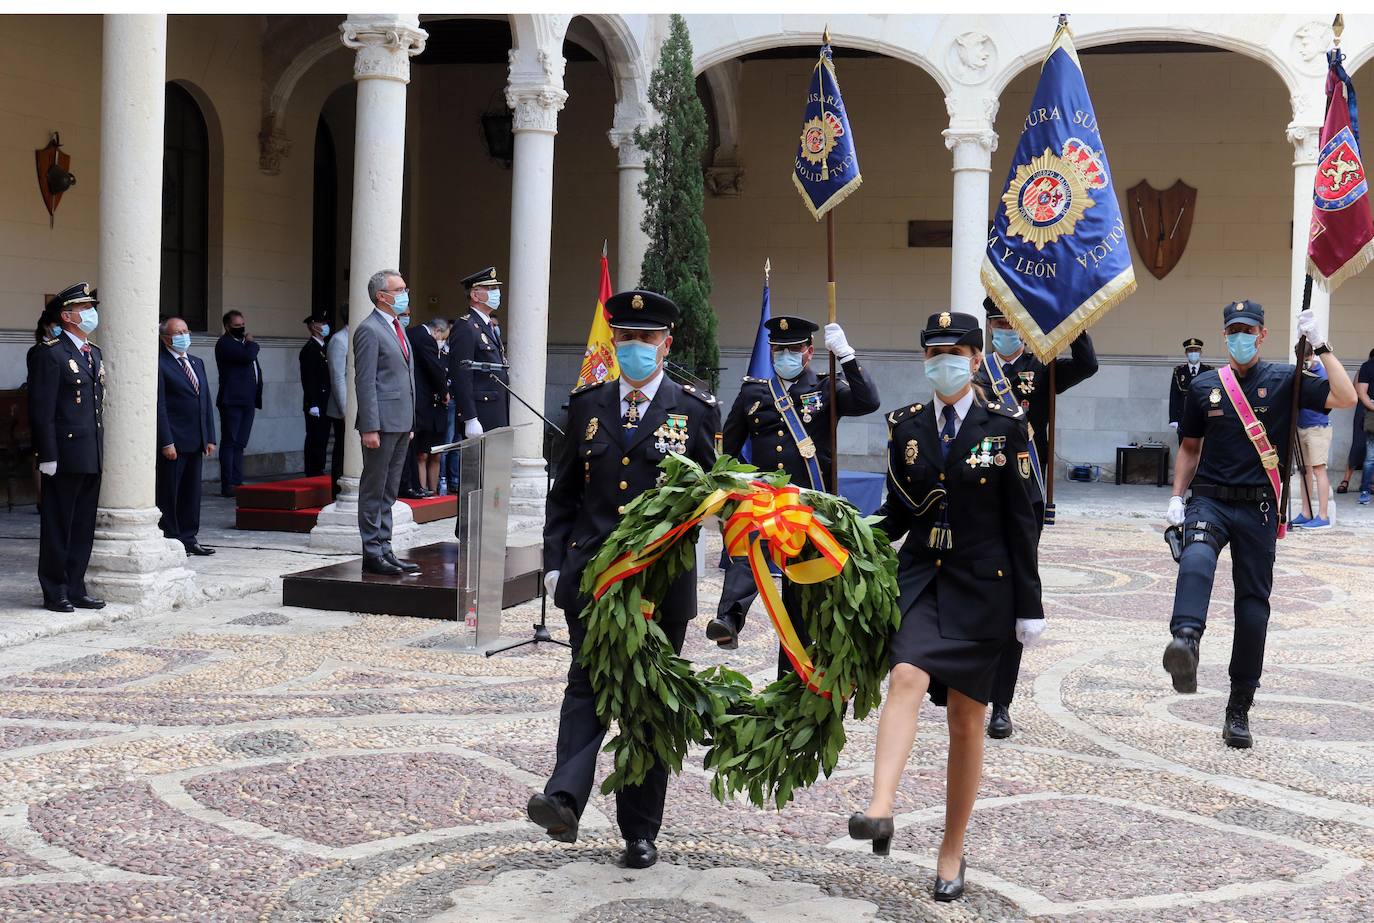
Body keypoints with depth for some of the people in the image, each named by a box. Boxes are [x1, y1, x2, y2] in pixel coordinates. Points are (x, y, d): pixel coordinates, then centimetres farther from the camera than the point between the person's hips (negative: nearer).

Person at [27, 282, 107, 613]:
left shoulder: (93, 353, 16)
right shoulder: (50, 354, -9)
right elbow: (41, 410, -12)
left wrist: (102, 450, 15)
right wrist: (48, 457, -16)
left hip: (92, 458, 8)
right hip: (65, 457, -8)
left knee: (84, 527, 11)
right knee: (58, 527, 1)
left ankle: (75, 589, 19)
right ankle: (55, 593, 9)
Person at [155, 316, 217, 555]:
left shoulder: (197, 362, 16)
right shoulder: (159, 364, -8)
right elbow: (159, 406, -13)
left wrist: (209, 437, 11)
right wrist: (167, 442, -17)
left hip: (195, 441, 8)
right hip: (172, 441, -7)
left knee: (191, 492, 12)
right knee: (168, 493, 1)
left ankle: (188, 538, 20)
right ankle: (170, 540, 6)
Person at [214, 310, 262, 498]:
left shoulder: (243, 342, 21)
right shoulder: (225, 343, -8)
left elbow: (254, 368, 27)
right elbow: (248, 356, -23)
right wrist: (251, 343, -1)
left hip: (248, 402, 8)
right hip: (232, 401, -8)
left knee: (239, 444, 9)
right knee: (230, 443, -5)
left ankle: (237, 483, 12)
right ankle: (228, 485, -4)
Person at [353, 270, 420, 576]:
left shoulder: (397, 328, 18)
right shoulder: (369, 330, -10)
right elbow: (365, 382, -15)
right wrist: (370, 427, -20)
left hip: (401, 424, 9)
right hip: (382, 423, -9)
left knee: (388, 493, 12)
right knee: (374, 492, -2)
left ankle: (384, 550, 18)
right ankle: (372, 554, 3)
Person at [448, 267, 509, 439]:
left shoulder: (491, 327, 20)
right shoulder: (465, 328, -11)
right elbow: (461, 378, -17)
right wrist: (470, 420, -22)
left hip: (499, 415, 9)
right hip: (480, 417, -9)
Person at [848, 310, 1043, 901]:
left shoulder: (1005, 425, -3)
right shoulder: (906, 426, 5)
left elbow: (1022, 520, -2)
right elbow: (897, 510, 11)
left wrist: (1029, 606, -4)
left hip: (982, 585, -2)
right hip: (921, 576, 2)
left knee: (966, 718, 5)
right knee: (908, 676, -26)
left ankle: (952, 852, 16)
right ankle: (880, 810, -38)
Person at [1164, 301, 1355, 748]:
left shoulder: (1284, 380, 2)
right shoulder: (1204, 386, 9)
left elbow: (1346, 398, -11)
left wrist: (1320, 346, -15)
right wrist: (1177, 497, 8)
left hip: (1258, 506, 0)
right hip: (1209, 499, 1)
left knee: (1253, 603, 2)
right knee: (1196, 559, -32)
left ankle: (1239, 709, 12)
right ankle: (1185, 640, -57)